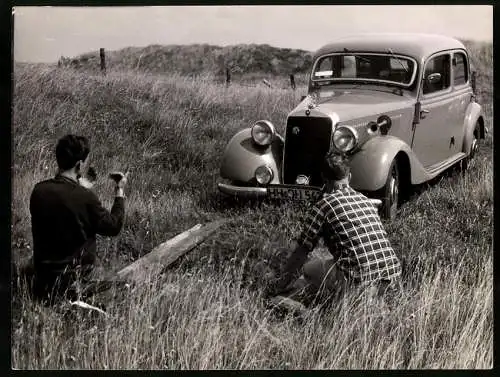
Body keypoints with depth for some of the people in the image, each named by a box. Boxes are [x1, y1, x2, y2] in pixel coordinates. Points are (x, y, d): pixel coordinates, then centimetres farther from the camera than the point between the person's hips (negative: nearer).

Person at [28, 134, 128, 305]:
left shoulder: (39, 190, -9)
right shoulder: (86, 197, -24)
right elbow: (114, 226, -10)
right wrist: (120, 192, 1)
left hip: (42, 273, 5)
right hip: (75, 276, -5)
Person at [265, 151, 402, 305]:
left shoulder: (322, 206, 4)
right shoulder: (368, 201, 21)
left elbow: (301, 251, 11)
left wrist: (279, 283, 27)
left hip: (357, 280, -6)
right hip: (392, 277, 6)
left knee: (309, 268, 18)